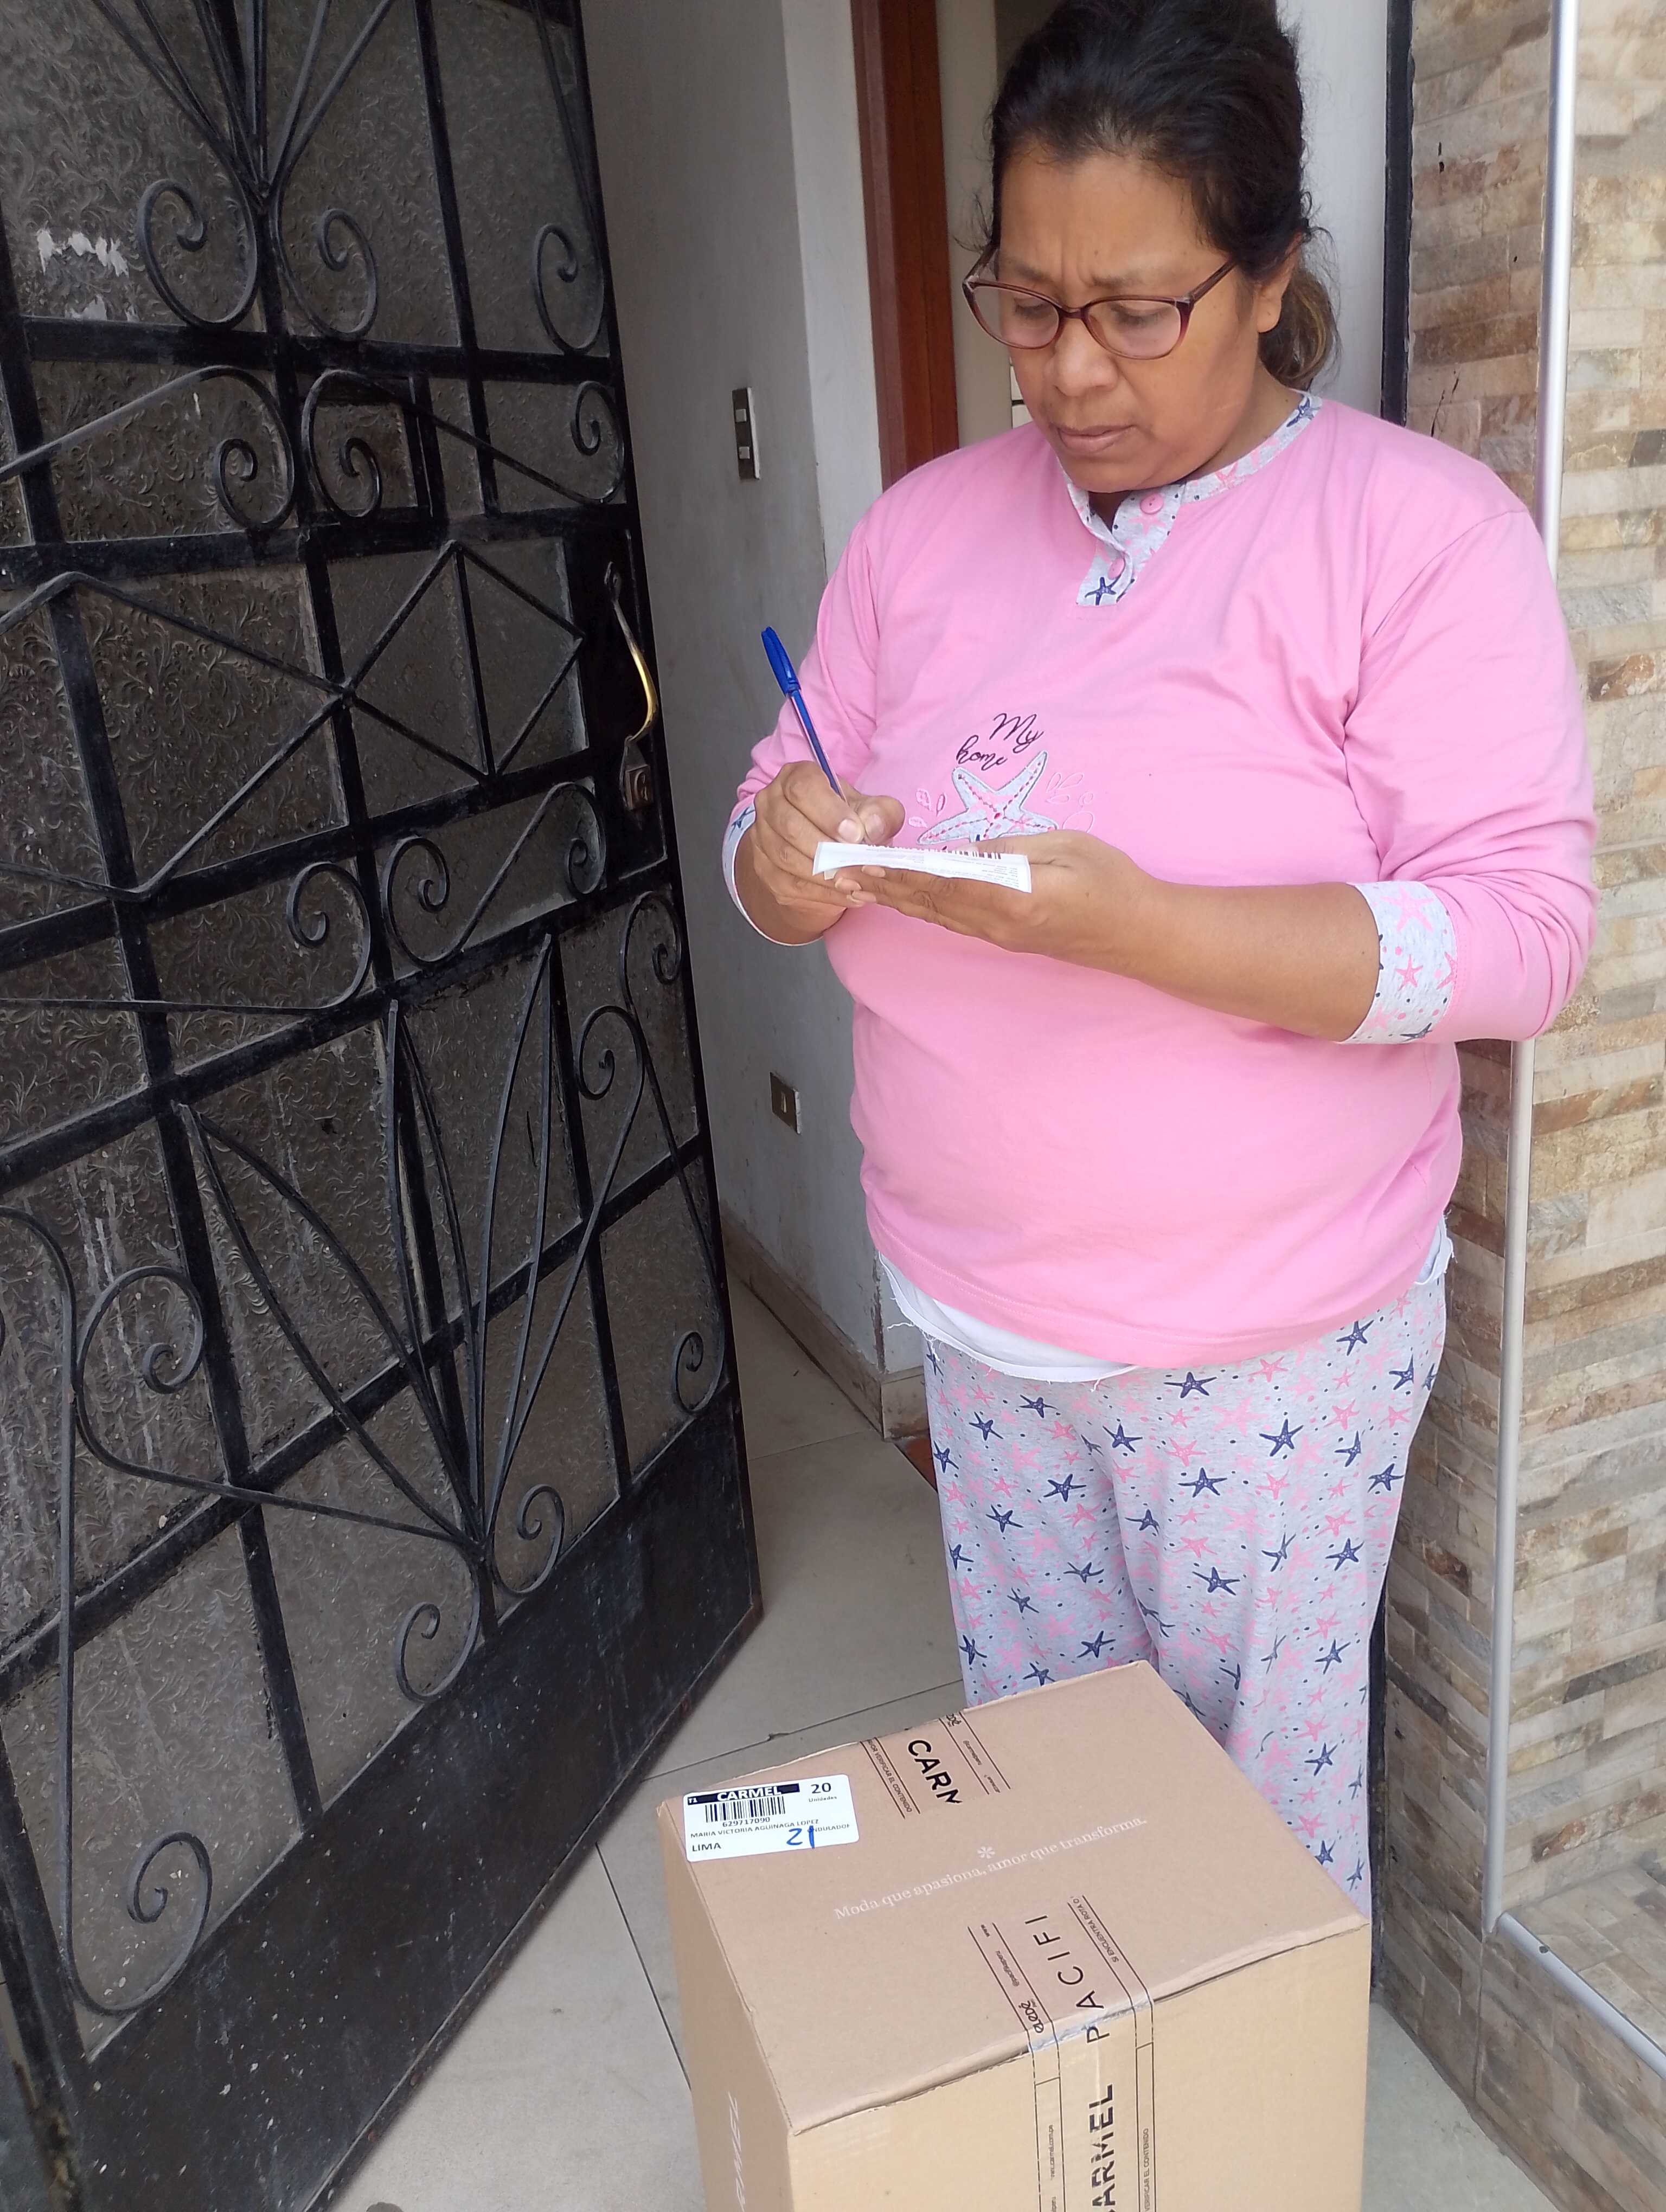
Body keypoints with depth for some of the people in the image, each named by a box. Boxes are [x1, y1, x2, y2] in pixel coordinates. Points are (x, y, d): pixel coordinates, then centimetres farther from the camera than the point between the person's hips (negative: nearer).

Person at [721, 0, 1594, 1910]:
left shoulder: (1418, 530, -11)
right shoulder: (926, 525, 4)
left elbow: (1519, 934, -18)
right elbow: (790, 809, 8)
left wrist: (1135, 925, -31)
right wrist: (789, 858, -18)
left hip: (1270, 1332, -4)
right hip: (974, 1302, 5)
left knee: (1257, 1777, 16)